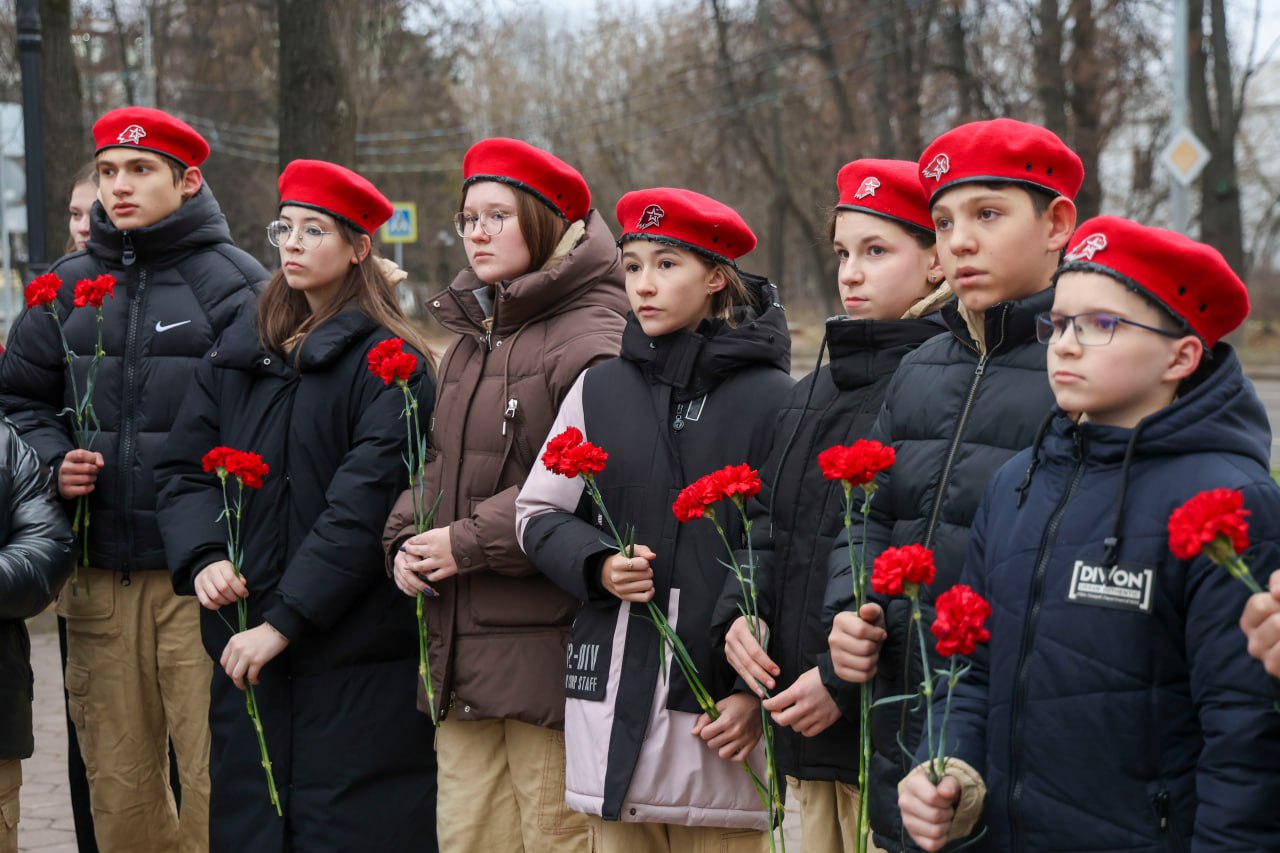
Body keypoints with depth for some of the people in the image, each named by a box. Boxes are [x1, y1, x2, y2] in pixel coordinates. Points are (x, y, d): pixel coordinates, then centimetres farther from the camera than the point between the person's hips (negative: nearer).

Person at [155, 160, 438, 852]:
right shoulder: (237, 352, 14)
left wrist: (286, 620, -18)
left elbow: (364, 502, -14)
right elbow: (183, 468, 11)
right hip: (244, 651, 5)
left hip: (356, 661, -5)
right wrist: (201, 557, -9)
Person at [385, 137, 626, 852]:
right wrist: (407, 540, 3)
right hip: (461, 648, 8)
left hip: (546, 651, -8)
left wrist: (468, 544, -15)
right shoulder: (470, 342, 18)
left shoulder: (592, 343, -11)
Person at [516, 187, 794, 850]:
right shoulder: (600, 390, 8)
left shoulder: (770, 398, -4)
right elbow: (536, 512, 14)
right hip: (614, 701, 3)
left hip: (722, 709, -3)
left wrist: (762, 692, -8)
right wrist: (598, 565, -6)